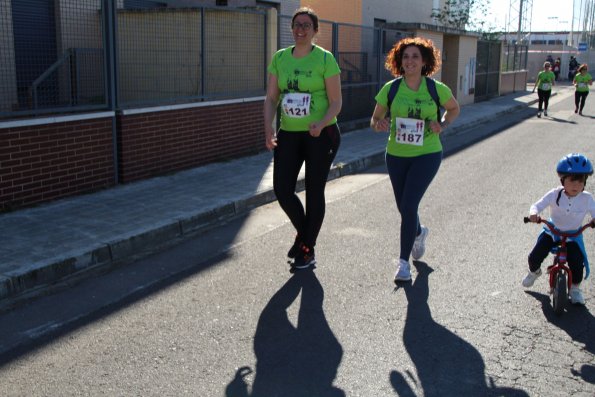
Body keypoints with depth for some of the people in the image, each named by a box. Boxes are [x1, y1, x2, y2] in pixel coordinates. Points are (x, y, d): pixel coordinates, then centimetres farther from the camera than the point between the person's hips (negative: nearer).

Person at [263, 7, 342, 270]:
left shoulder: (324, 59, -7)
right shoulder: (280, 58, 5)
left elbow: (336, 102, -8)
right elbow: (271, 98, 4)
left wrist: (321, 124, -26)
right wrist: (268, 130, -11)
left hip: (321, 135, -4)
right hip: (288, 134, 4)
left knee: (314, 192, 5)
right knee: (282, 190, -1)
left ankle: (308, 250, 20)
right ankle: (303, 233, 28)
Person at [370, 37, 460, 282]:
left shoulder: (437, 89, -8)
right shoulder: (390, 89, -6)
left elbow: (454, 109, 11)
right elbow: (374, 120, 2)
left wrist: (442, 125, -8)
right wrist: (379, 125, -22)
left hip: (427, 154, -3)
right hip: (396, 155, 3)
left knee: (409, 205, -16)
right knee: (403, 207, 16)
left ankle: (404, 261, -1)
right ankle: (419, 233, 52)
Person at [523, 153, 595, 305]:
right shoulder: (555, 194, -18)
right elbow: (538, 205, -19)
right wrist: (534, 213, -43)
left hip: (573, 236, 0)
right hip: (551, 232, 0)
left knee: (577, 264, -15)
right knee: (534, 257, -7)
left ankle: (575, 288, 15)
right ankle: (534, 271, 32)